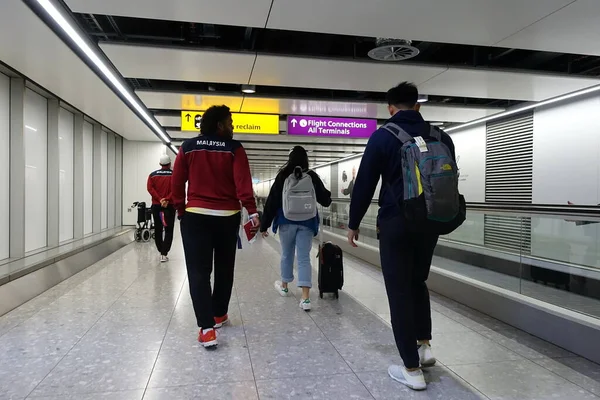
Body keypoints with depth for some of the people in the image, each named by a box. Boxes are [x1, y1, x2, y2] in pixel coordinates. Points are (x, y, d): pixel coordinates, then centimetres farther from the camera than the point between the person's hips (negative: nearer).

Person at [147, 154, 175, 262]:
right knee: (168, 230, 0)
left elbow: (150, 188, -6)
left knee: (158, 230, 14)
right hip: (170, 206, -2)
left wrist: (160, 199, -11)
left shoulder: (153, 175, 6)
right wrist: (167, 199, -16)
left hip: (156, 205, 3)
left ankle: (161, 251, 23)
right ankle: (164, 254, -11)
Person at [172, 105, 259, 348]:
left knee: (198, 271, -1)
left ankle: (207, 327, -8)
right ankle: (219, 315, 31)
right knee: (224, 268, 17)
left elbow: (177, 182, 4)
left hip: (196, 216, 0)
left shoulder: (188, 147, 4)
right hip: (227, 217, 0)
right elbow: (243, 182, -13)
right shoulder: (234, 148, -2)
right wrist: (252, 211, -16)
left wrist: (181, 211, 13)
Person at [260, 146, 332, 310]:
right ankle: (305, 298, -7)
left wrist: (264, 224, 2)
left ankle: (284, 286, 38)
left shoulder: (283, 176, -3)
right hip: (307, 222, 0)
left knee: (287, 255, 18)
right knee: (304, 258, 0)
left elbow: (272, 201, -3)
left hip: (286, 221, 0)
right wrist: (327, 198, 29)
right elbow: (325, 199, 5)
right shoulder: (312, 176, -2)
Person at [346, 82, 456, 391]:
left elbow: (364, 183, -5)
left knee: (400, 292, 3)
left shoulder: (383, 136, -6)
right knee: (417, 282, 25)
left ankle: (412, 370, 9)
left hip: (395, 223, -4)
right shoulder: (441, 137, 5)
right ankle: (424, 345, 22)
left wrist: (354, 223, 5)